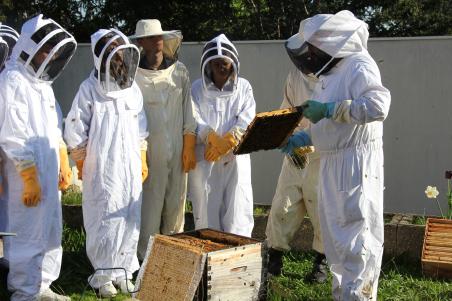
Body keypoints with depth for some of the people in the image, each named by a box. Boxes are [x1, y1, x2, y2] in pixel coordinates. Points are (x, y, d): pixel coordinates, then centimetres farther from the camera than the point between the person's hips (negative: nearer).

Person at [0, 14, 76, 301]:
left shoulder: (42, 82, 15)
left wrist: (64, 166, 19)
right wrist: (30, 179, -18)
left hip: (49, 173, 9)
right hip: (26, 176, -9)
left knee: (50, 232, 14)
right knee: (28, 234, -1)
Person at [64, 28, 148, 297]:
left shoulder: (133, 89, 8)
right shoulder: (90, 89, -6)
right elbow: (75, 131, -3)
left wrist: (143, 161, 15)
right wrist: (83, 164, 1)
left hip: (130, 170, 4)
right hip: (102, 171, -4)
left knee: (130, 221, 6)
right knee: (105, 222, 0)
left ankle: (124, 272, 20)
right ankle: (104, 275, 14)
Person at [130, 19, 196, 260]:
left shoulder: (179, 71, 8)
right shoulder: (133, 74, -3)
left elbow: (188, 110, 9)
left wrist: (190, 148, 5)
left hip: (177, 151, 4)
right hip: (148, 151, -3)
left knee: (176, 205, 9)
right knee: (149, 206, -2)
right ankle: (146, 256, 10)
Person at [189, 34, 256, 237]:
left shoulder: (244, 87, 9)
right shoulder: (197, 89, 7)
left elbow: (246, 120, -2)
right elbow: (195, 120, -5)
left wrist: (226, 142, -16)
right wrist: (212, 138, -22)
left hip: (236, 158, 1)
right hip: (205, 159, 0)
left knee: (238, 213, -2)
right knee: (206, 212, 4)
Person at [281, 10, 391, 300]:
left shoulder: (359, 65, -12)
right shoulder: (330, 72, 17)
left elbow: (378, 104, -28)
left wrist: (329, 110, -25)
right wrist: (301, 138, 17)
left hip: (356, 163, -10)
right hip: (333, 163, 10)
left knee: (356, 236, -6)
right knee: (336, 234, 17)